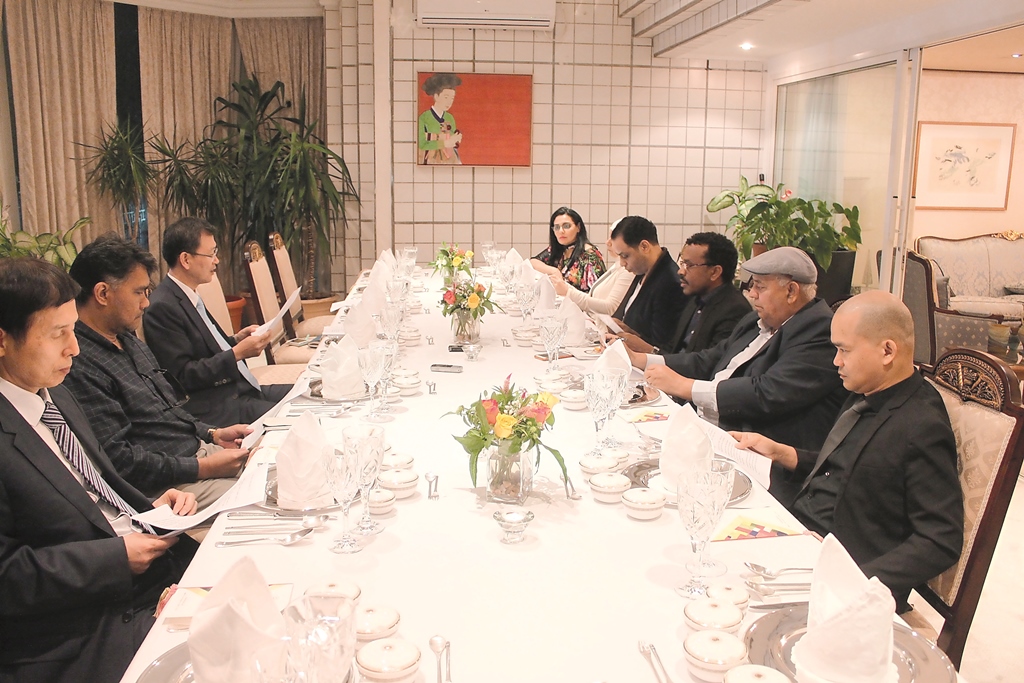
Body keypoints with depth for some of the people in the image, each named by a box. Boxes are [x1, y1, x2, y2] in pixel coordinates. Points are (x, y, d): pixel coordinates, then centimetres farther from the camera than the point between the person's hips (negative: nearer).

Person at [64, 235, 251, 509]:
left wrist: (213, 434, 8)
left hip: (198, 450, 10)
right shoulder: (79, 366, -19)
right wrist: (203, 468, -19)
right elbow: (117, 461, -21)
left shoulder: (128, 340, 14)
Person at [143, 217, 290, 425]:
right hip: (214, 407, -10)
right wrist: (237, 353, -19)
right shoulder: (162, 308, -17)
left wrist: (236, 340, 6)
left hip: (239, 388, 10)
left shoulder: (190, 297, 12)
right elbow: (183, 376, -20)